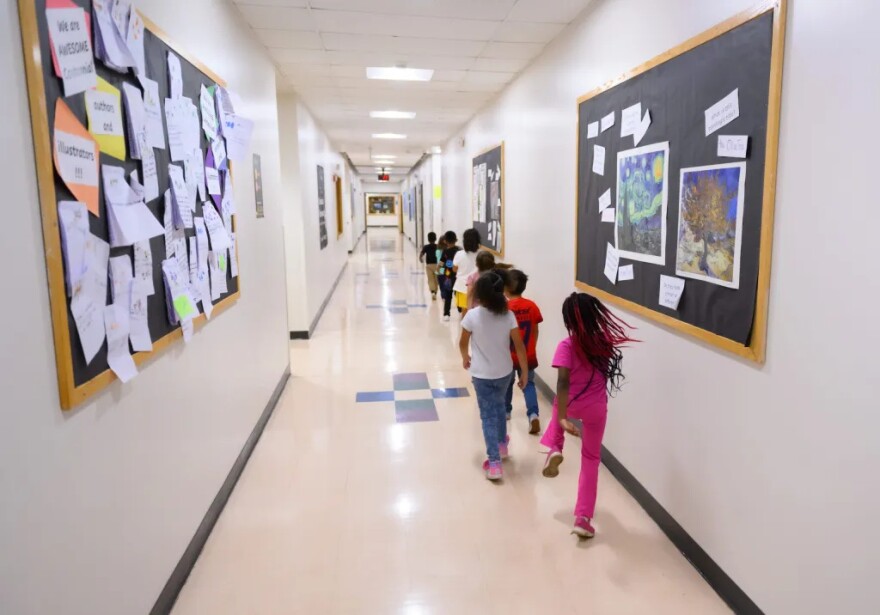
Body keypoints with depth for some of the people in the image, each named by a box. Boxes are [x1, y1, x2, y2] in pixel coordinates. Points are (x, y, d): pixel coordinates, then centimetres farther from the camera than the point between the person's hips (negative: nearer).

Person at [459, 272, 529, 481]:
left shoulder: (472, 316, -16)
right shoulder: (508, 315, -9)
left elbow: (463, 343, -2)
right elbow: (519, 346, -8)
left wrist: (465, 357, 19)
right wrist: (524, 372, 2)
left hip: (482, 375, -3)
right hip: (504, 373, 4)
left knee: (488, 416, 5)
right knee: (498, 406, 28)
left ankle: (494, 463, 0)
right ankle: (502, 444, 47)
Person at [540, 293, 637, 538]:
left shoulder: (567, 346, -20)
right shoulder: (605, 342, -8)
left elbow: (563, 383, -27)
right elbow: (606, 374, 8)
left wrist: (562, 417, -29)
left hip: (570, 404, -2)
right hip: (596, 408, 2)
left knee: (557, 413, 37)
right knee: (591, 460, 16)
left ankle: (554, 449, 11)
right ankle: (583, 518, 14)